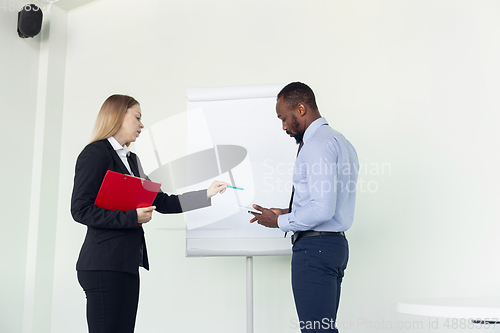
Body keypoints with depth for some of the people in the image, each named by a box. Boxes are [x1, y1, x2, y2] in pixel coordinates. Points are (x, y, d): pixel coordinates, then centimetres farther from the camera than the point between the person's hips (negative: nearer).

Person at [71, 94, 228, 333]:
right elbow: (80, 210, -13)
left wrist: (207, 194, 17)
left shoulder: (131, 159, 20)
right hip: (104, 266, -8)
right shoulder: (95, 154, -5)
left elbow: (161, 202, 18)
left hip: (127, 265, 8)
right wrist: (133, 217, -16)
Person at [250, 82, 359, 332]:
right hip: (335, 244, 11)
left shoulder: (318, 144, -15)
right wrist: (288, 213, 14)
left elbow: (322, 209, -23)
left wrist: (280, 222, -10)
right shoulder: (339, 141, 17)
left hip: (314, 246, -11)